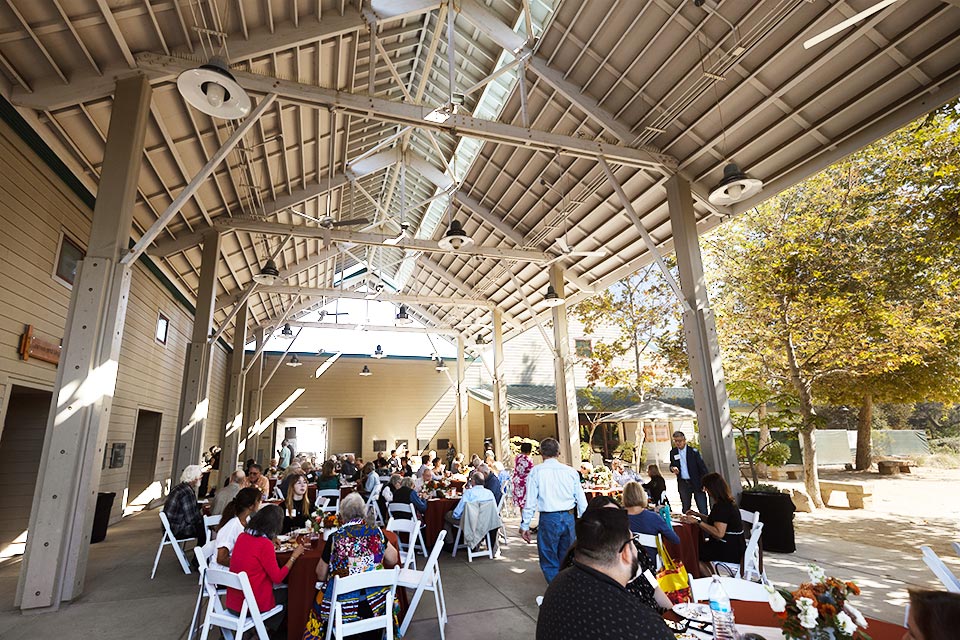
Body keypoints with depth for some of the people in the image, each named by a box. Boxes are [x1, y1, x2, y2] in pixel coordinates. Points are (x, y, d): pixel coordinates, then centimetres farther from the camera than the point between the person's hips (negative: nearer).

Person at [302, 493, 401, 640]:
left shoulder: (335, 538, -10)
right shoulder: (377, 533, -4)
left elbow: (321, 576, 1)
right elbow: (393, 560, 7)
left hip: (343, 602, -1)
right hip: (375, 601, 1)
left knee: (320, 596, 28)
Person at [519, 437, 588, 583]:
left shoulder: (536, 471, -5)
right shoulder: (570, 471, 3)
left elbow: (530, 501, -5)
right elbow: (581, 500, 6)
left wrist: (525, 525, 2)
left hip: (549, 519, -4)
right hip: (569, 518, 4)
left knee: (550, 562, 11)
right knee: (566, 560, 21)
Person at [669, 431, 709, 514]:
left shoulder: (693, 451, -7)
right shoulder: (673, 452, 4)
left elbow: (702, 466, -6)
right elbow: (672, 465, 15)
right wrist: (673, 468, -10)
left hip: (696, 482, -3)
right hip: (683, 484, 3)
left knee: (703, 508, -1)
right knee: (685, 509, 11)